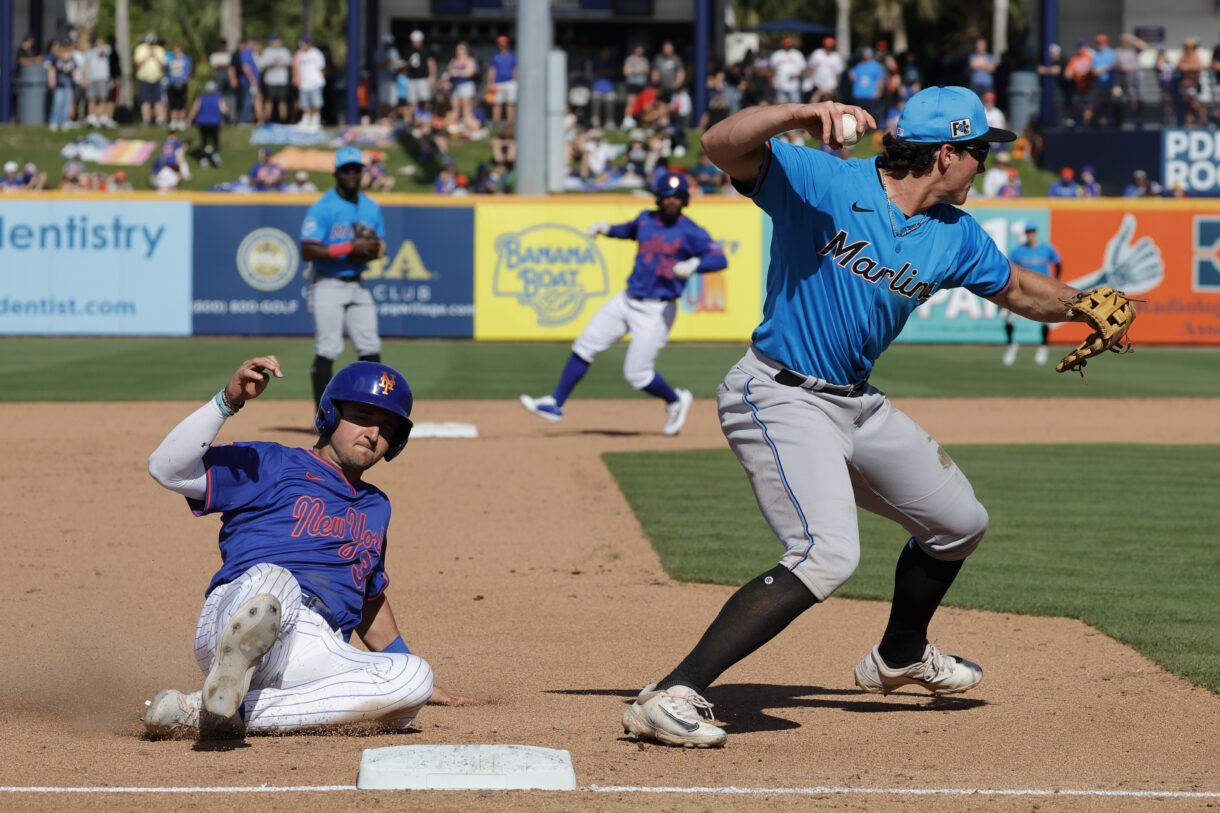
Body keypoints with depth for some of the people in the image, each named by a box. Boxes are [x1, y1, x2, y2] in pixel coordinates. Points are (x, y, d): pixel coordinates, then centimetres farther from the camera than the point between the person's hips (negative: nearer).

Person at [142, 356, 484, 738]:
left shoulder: (375, 508, 32)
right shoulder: (269, 465, 13)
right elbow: (166, 468, -1)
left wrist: (414, 681, 47)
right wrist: (228, 401, -13)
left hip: (317, 658, 5)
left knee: (413, 676, -27)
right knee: (271, 578, -37)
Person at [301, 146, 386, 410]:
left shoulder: (371, 207, 10)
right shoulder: (322, 208, -11)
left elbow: (380, 245, 20)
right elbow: (308, 251, -18)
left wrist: (373, 251, -6)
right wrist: (350, 248, -23)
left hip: (357, 285, 6)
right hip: (327, 286, -6)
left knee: (370, 348, 4)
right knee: (327, 351, -8)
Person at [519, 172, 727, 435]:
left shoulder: (691, 232, -11)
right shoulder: (646, 219, 8)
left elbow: (720, 259, -20)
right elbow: (628, 230, 30)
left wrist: (693, 265, -38)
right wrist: (605, 228, 11)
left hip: (657, 311, -6)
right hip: (627, 301, 6)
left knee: (636, 374, -8)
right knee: (585, 346, 3)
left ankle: (675, 400, 20)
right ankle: (555, 404, 11)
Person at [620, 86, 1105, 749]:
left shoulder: (956, 235, 4)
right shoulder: (820, 183, -17)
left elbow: (1017, 290, 22)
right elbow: (720, 145, -30)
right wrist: (798, 114, -47)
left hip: (859, 405, 9)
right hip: (781, 398, -9)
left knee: (959, 523, 21)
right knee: (828, 555, -27)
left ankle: (901, 656, 48)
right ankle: (670, 697, -28)